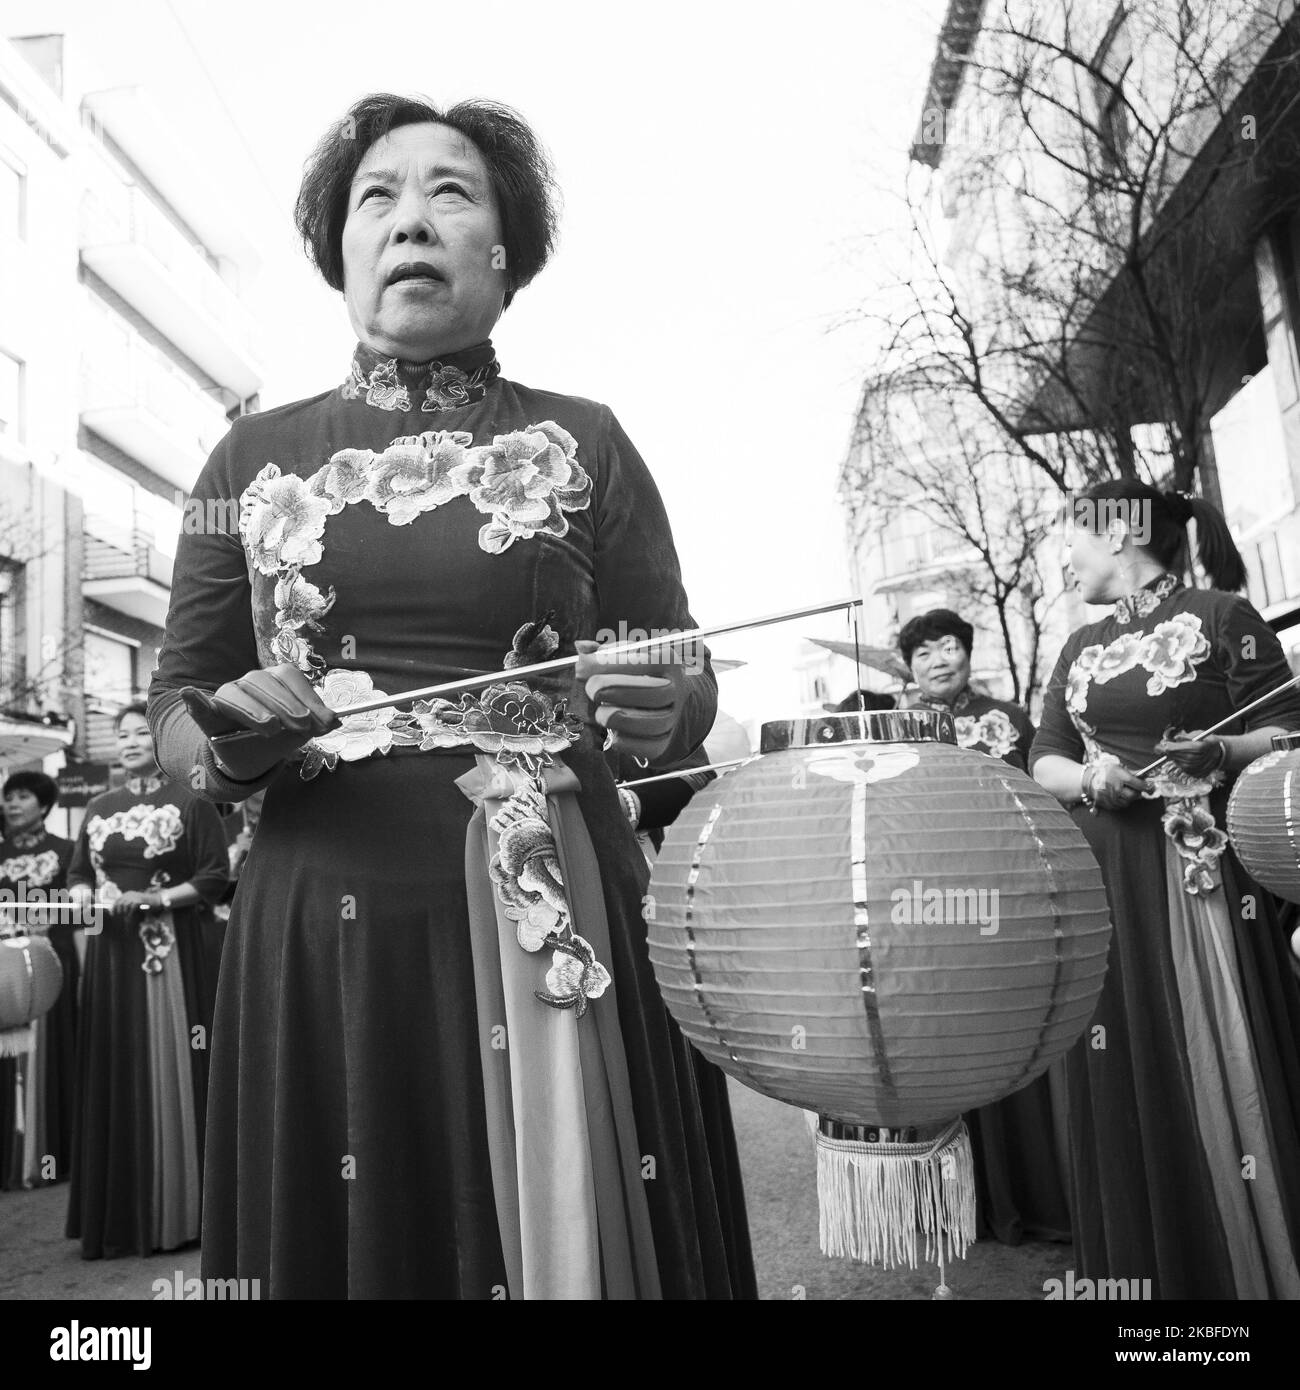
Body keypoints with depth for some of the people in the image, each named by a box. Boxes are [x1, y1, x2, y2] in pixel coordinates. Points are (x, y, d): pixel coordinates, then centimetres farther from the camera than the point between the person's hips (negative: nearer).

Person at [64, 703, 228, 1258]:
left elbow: (213, 878, -6)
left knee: (167, 1070, -2)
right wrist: (87, 896, -3)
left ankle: (172, 1211, 9)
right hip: (109, 951, 5)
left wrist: (151, 898, -14)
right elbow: (77, 873, 18)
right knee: (111, 1074, 5)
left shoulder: (189, 802, -2)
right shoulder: (98, 808, 14)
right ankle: (115, 1214, 16)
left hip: (169, 950, -4)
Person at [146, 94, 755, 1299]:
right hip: (321, 935, 2)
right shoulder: (254, 456, 9)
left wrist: (662, 713, -17)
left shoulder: (582, 442, 5)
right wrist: (227, 745, -11)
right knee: (344, 1242, 12)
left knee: (575, 1239, 7)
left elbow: (688, 692, 5)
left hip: (554, 932, -1)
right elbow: (173, 705, 10)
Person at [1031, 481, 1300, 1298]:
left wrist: (1219, 751, -22)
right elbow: (1044, 760, 12)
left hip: (1204, 872, -4)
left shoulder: (1221, 615, 0)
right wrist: (1089, 780, -8)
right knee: (1132, 1075, 6)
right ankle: (1160, 1266, 19)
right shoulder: (1082, 647, 15)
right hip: (1107, 883, 5)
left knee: (1223, 1063, -1)